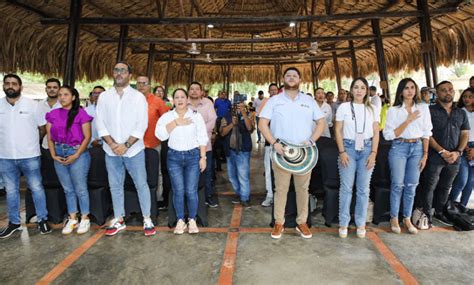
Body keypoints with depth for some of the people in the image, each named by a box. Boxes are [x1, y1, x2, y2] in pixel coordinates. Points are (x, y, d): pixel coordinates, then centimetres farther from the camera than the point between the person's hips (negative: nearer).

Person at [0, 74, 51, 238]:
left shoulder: (32, 105, -3)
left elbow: (42, 128, 3)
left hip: (30, 156, -3)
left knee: (36, 188, 5)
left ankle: (43, 220, 17)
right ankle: (14, 222, 26)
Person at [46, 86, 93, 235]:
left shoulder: (81, 113, -7)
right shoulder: (53, 114, 7)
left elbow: (87, 137, -8)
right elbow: (50, 138, 9)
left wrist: (76, 155, -14)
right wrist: (53, 155, -3)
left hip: (77, 154, -5)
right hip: (59, 154, 5)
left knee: (80, 189, 2)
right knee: (68, 189, 13)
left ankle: (85, 219, 18)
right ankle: (72, 219, 25)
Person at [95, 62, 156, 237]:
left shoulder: (138, 97, -2)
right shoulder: (104, 96, 7)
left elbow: (141, 125, -8)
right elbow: (100, 123, 3)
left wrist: (126, 145, -14)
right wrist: (112, 144, -11)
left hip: (133, 149, -3)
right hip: (111, 150, 3)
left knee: (141, 184, 2)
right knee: (115, 186, 12)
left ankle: (147, 220, 14)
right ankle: (118, 220, 25)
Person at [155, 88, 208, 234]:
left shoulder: (196, 115, 2)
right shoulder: (167, 116, 4)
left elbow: (202, 138, 0)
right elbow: (160, 134, -11)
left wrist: (203, 157, -6)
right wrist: (176, 123, -15)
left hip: (193, 155, -1)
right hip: (174, 157, 1)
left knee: (191, 191, 0)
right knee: (178, 191, 3)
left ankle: (192, 220, 16)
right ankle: (180, 220, 18)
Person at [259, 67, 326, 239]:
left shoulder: (309, 101, 10)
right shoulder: (274, 101, 5)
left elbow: (321, 122, 8)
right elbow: (262, 123, -1)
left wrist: (311, 140, -8)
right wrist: (274, 142, -14)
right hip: (281, 151, -1)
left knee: (303, 188, 8)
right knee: (280, 188, 4)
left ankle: (302, 222, 22)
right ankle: (279, 223, 16)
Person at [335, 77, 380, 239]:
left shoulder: (373, 109, 9)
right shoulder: (344, 107, 3)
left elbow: (376, 133, 7)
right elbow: (338, 131, 1)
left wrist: (373, 153, -3)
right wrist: (342, 152, -7)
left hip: (367, 148, 2)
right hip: (349, 148, -2)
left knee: (363, 188, 5)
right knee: (346, 187, -2)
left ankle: (361, 223, 17)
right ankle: (343, 223, 9)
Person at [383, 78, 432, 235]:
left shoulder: (423, 108, 6)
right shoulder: (393, 110, -2)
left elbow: (426, 133, 8)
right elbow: (389, 134, -9)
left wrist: (425, 154, 4)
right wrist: (408, 120, -15)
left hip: (417, 148, 3)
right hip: (399, 148, -2)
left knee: (411, 185, 6)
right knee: (398, 184, -1)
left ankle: (407, 218, 19)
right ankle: (394, 218, 13)